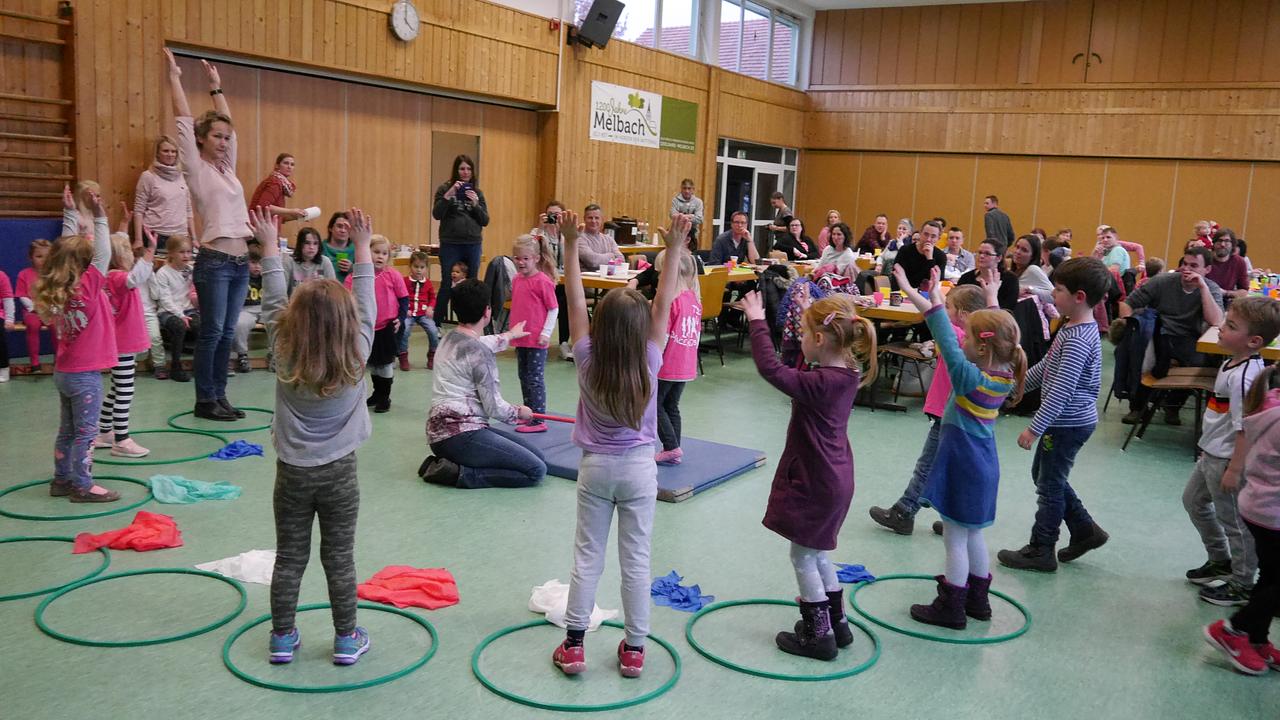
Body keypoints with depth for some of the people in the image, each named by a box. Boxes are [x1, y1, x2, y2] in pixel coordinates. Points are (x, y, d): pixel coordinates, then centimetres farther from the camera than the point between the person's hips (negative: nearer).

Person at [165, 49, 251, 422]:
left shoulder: (227, 166, 16)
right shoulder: (196, 168, -2)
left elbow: (227, 124, 22)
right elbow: (184, 120, -5)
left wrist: (215, 85, 27)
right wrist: (174, 77, -1)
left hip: (240, 261, 7)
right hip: (214, 261, -6)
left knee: (227, 334, 9)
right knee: (211, 332, -2)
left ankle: (219, 396, 16)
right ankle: (205, 400, 6)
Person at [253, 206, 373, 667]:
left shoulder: (285, 354, -9)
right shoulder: (356, 355, -12)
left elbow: (273, 301, 0)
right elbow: (365, 300, -4)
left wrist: (269, 246, 8)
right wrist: (362, 245, 5)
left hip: (293, 472, 1)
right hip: (339, 473, -1)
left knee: (289, 558, 11)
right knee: (339, 558, 8)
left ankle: (282, 638, 22)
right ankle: (347, 639, 17)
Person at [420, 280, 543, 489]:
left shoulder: (449, 339, 12)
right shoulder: (479, 353, -15)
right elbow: (494, 408, -14)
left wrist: (511, 334, 53)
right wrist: (519, 412, 8)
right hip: (461, 436, -10)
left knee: (538, 457, 9)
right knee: (536, 470, -11)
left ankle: (446, 463, 4)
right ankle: (460, 474, -12)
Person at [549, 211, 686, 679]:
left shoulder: (587, 360, -14)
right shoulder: (649, 362, -16)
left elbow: (575, 300, -12)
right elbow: (664, 304, -13)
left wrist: (571, 244, -11)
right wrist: (674, 249, -13)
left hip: (596, 467, 1)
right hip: (639, 469, -1)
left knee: (587, 556, 10)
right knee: (636, 559, 8)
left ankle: (573, 645, 14)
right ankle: (634, 649, 16)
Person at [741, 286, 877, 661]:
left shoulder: (819, 384, -27)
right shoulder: (847, 373, 0)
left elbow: (771, 368, -30)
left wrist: (757, 321, -21)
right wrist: (811, 315, 17)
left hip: (814, 484, -9)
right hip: (834, 478, 9)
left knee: (803, 556, 6)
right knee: (817, 553, 22)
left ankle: (818, 636, 16)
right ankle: (836, 623, 33)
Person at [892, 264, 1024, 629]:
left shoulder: (971, 378, -23)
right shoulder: (1006, 375, -2)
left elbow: (947, 343, -27)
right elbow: (1000, 335, 12)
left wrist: (933, 300, -26)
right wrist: (992, 300, 21)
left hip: (962, 464, -8)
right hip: (983, 464, 8)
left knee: (955, 538, 2)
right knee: (973, 534, 20)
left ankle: (951, 607, 11)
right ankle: (977, 599, 31)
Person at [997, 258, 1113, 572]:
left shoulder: (1078, 340, -26)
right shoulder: (1077, 328, 6)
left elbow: (1061, 391, -28)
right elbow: (1046, 366, 17)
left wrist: (1035, 428, -26)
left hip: (1068, 424, -10)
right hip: (1065, 421, 10)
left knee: (1050, 484, 3)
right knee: (1044, 474, 22)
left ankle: (1041, 551, 17)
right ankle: (1085, 530, 32)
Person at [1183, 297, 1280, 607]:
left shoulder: (1244, 377, -28)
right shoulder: (1234, 364, 2)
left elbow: (1245, 429, -26)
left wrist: (1234, 470, -22)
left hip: (1228, 460, -10)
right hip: (1212, 454, 10)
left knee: (1233, 520, 6)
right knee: (1194, 501, 25)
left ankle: (1242, 585, 23)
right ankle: (1220, 561, 41)